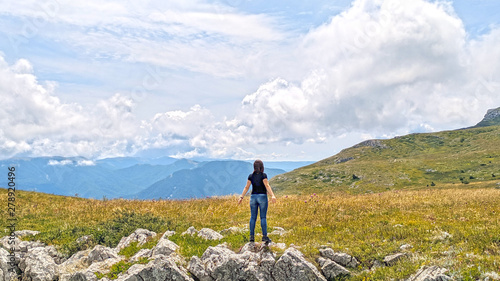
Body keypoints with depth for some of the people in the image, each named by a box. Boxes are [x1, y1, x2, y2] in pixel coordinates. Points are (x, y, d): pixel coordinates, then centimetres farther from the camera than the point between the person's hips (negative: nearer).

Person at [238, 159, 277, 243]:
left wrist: (241, 197, 1)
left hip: (253, 197, 3)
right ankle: (264, 236, -1)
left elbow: (246, 187, 0)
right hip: (262, 197, -3)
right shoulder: (263, 175, -7)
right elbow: (267, 186, -19)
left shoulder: (251, 176, 4)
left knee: (253, 217, 6)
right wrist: (272, 195, -27)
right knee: (263, 217, 0)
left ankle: (252, 236, 4)